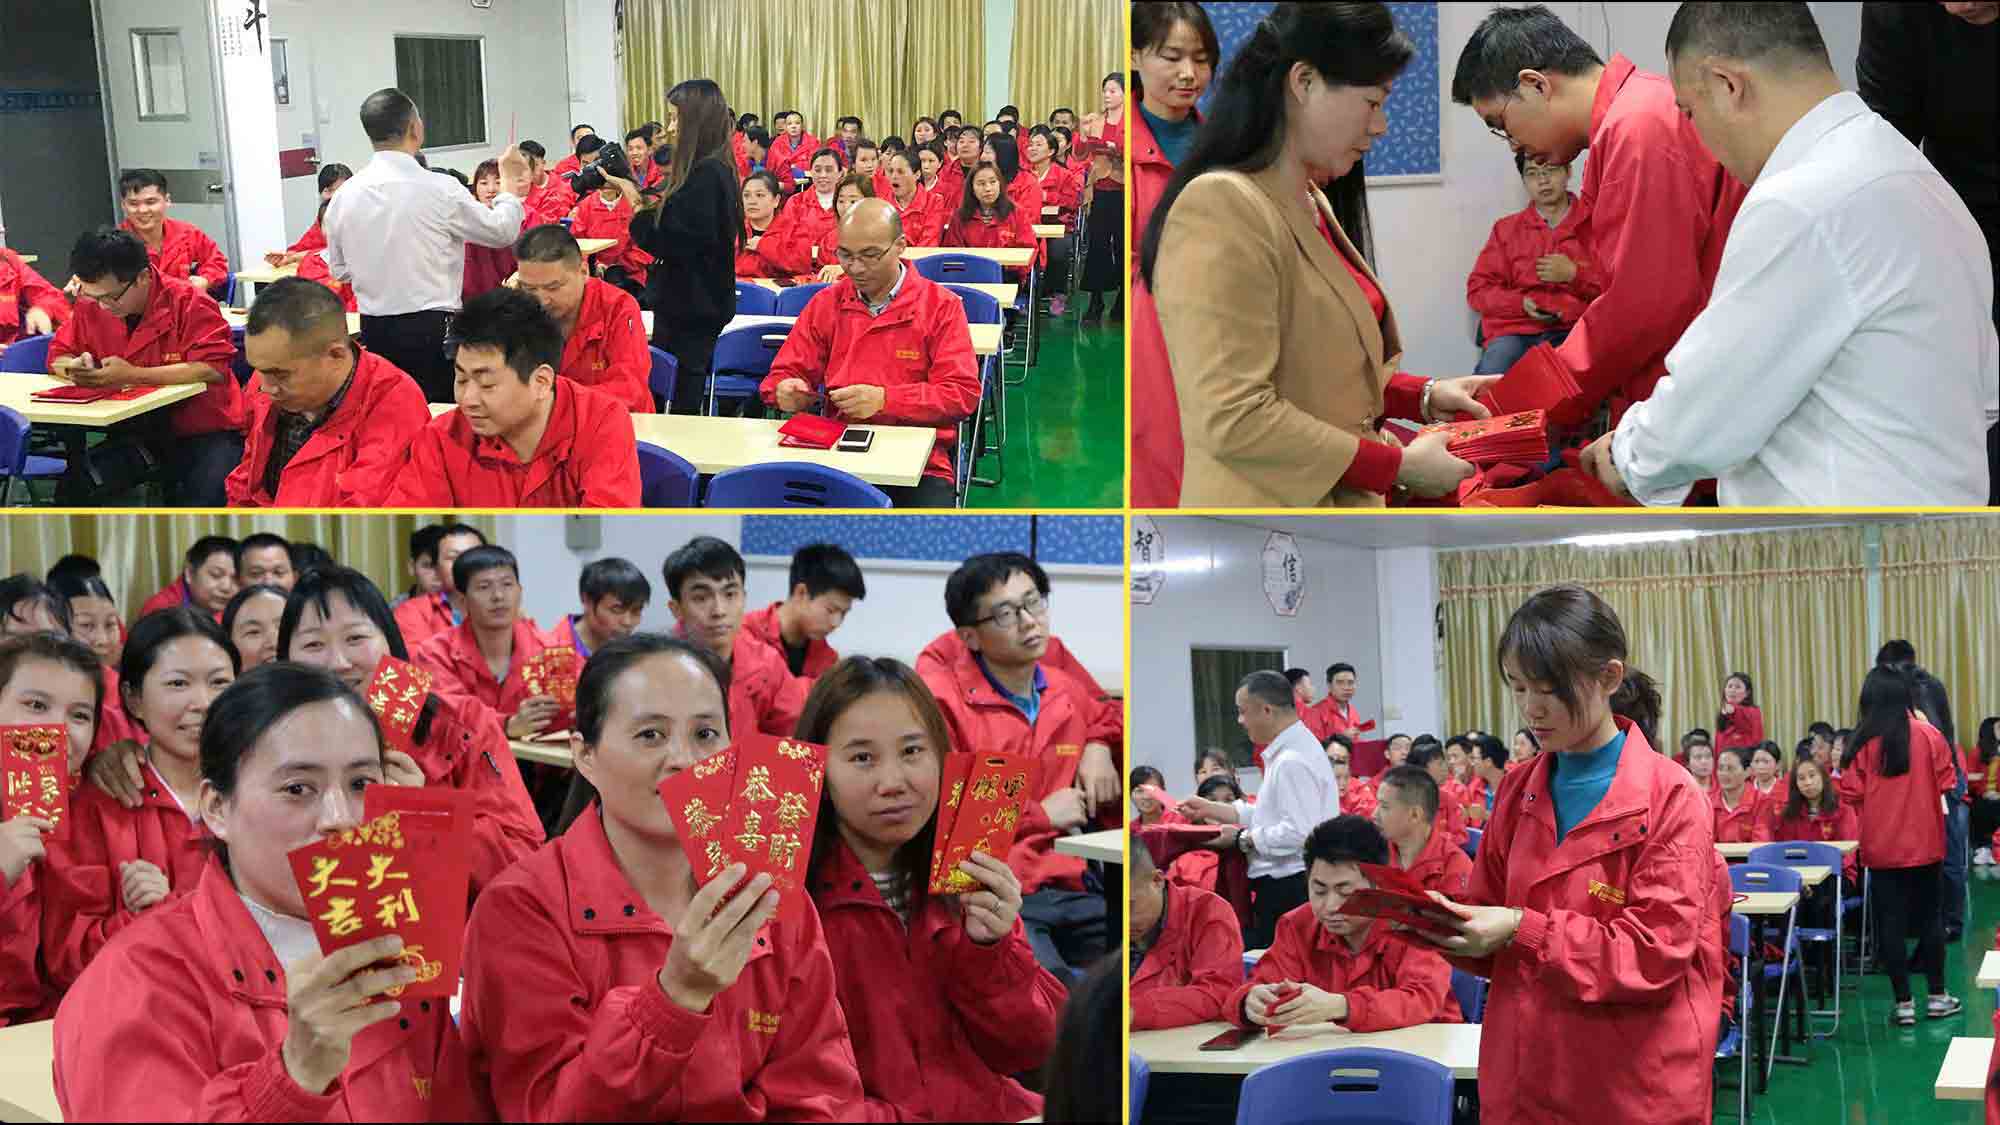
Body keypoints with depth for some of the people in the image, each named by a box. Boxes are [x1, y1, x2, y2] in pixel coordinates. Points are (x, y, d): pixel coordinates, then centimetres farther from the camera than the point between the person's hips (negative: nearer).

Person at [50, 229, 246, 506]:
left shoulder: (189, 303, -16)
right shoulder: (90, 304, -1)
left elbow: (214, 369, -27)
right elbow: (58, 356, 10)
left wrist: (133, 375, -32)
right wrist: (76, 368, -16)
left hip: (205, 433, -5)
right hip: (137, 432, 5)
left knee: (203, 499, -31)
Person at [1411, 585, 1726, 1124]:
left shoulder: (1670, 798, -11)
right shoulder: (1517, 791, 7)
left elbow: (1656, 952, -16)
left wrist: (1525, 931, -24)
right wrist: (1442, 920, -10)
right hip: (1522, 1079, 5)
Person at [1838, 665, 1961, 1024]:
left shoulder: (1863, 742, -10)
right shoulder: (1928, 735, -10)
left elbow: (1851, 793, -7)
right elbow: (1947, 781, 0)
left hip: (1881, 846, 0)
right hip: (1924, 843, 1)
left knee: (1890, 922, 5)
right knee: (1930, 917, 14)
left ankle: (1904, 1004, 6)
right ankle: (1937, 997, 20)